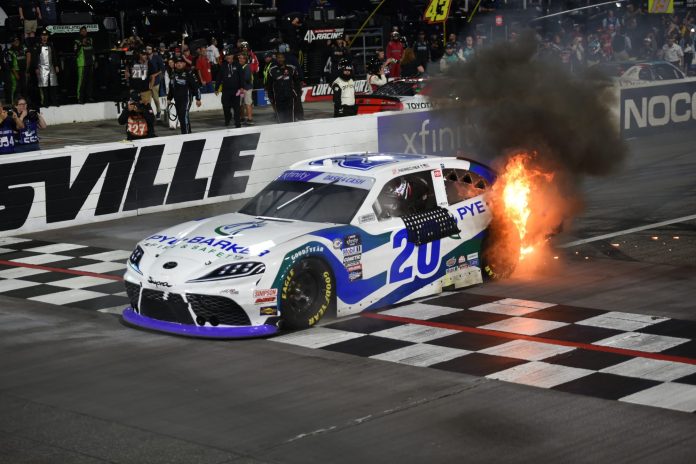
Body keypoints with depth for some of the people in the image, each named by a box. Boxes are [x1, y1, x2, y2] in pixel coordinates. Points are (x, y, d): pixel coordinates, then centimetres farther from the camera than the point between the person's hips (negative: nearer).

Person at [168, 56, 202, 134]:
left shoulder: (188, 74, -7)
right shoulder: (174, 75, 15)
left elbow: (196, 86, -10)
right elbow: (171, 88, 26)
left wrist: (198, 99, -12)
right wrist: (169, 98, 24)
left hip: (186, 98, -8)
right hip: (177, 100, 8)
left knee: (184, 115, -17)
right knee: (180, 117, 9)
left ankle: (186, 133, -16)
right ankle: (188, 132, 19)